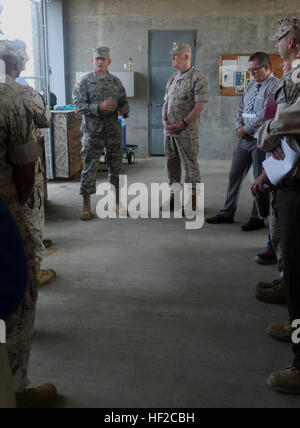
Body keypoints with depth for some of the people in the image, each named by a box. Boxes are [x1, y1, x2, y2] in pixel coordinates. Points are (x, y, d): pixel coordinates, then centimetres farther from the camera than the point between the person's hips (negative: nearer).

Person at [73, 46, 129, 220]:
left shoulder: (116, 81, 10)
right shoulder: (85, 81, 0)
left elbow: (124, 102, 15)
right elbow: (78, 105, -9)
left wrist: (125, 110, -9)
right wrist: (100, 106, -22)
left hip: (114, 130, 3)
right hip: (93, 131, -3)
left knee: (116, 166, 8)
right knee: (89, 168, -2)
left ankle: (118, 202, 21)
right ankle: (87, 206, 6)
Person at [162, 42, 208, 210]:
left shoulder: (198, 78, -7)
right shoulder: (173, 78, 16)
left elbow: (200, 106, -14)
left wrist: (182, 124, -17)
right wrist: (165, 120, 1)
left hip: (187, 131, -7)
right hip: (170, 130, 7)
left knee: (190, 165, -1)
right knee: (172, 163, 12)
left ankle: (193, 199, 8)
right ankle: (174, 195, 24)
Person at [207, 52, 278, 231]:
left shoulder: (274, 86, -10)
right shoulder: (252, 85, 16)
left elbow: (265, 115, -18)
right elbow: (241, 108, 19)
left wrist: (246, 130, -11)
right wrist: (239, 126, 1)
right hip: (245, 139, 8)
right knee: (235, 175, 10)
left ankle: (258, 218, 12)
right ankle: (228, 213, 20)